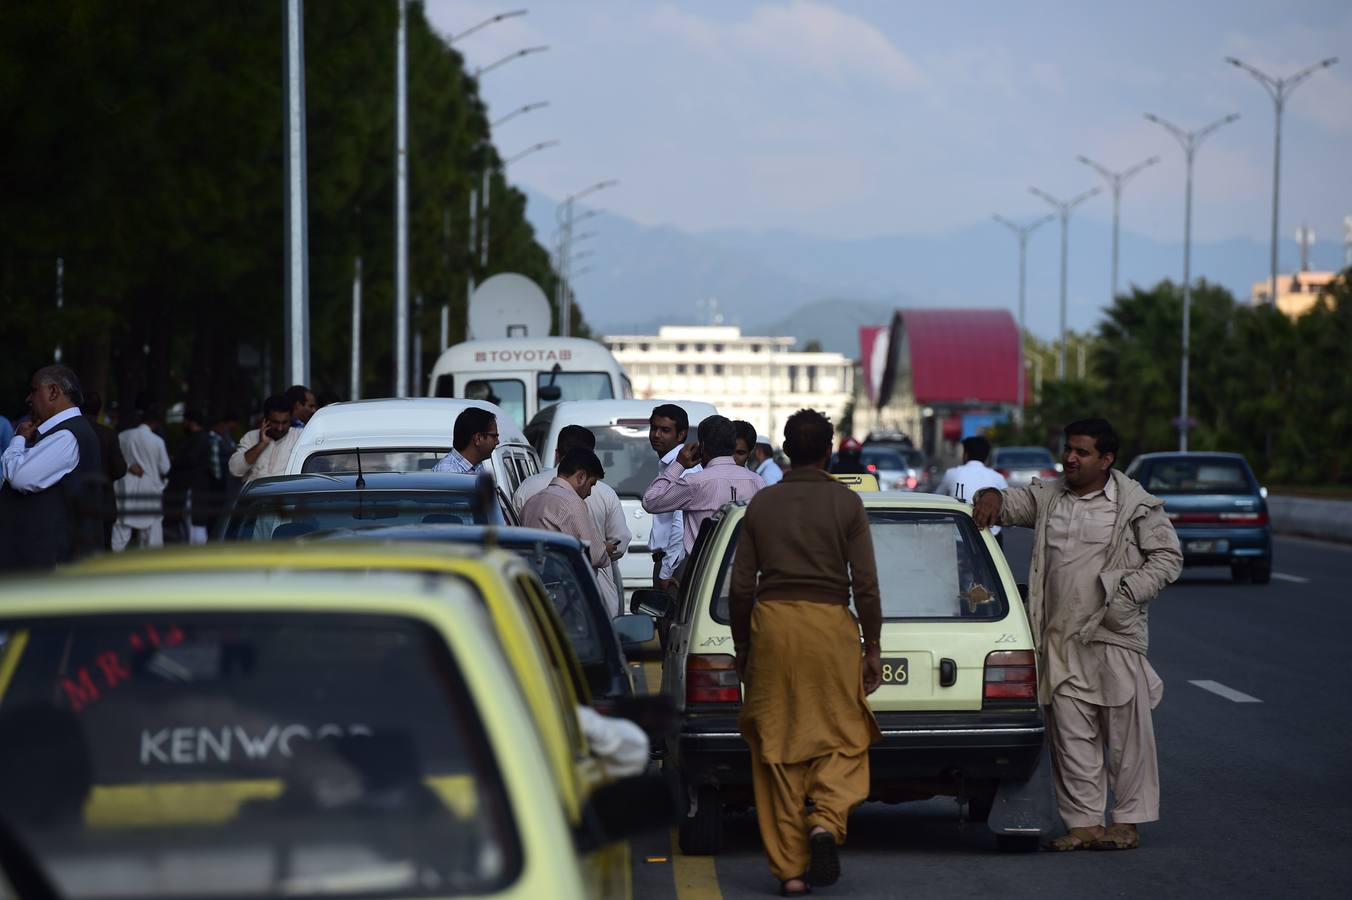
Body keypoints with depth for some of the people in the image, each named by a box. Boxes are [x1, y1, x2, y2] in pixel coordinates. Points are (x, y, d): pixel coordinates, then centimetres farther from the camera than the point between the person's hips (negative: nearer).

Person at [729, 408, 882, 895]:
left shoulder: (761, 504, 8)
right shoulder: (846, 503, 0)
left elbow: (741, 586, 9)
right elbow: (865, 583, -2)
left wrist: (742, 648, 19)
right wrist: (873, 647, 6)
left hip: (771, 622, 2)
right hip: (830, 621, -2)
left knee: (777, 747, 5)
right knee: (843, 737, 8)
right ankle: (826, 821, -19)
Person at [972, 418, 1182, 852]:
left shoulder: (1137, 506, 0)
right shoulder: (1047, 498, 12)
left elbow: (1167, 556, 1)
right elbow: (1008, 504, 21)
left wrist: (1129, 594, -11)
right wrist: (992, 497, -4)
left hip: (1115, 637, -4)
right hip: (1060, 639, 4)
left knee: (1125, 733, -1)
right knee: (1070, 735, 3)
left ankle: (1128, 821, 6)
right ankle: (1083, 822, 7)